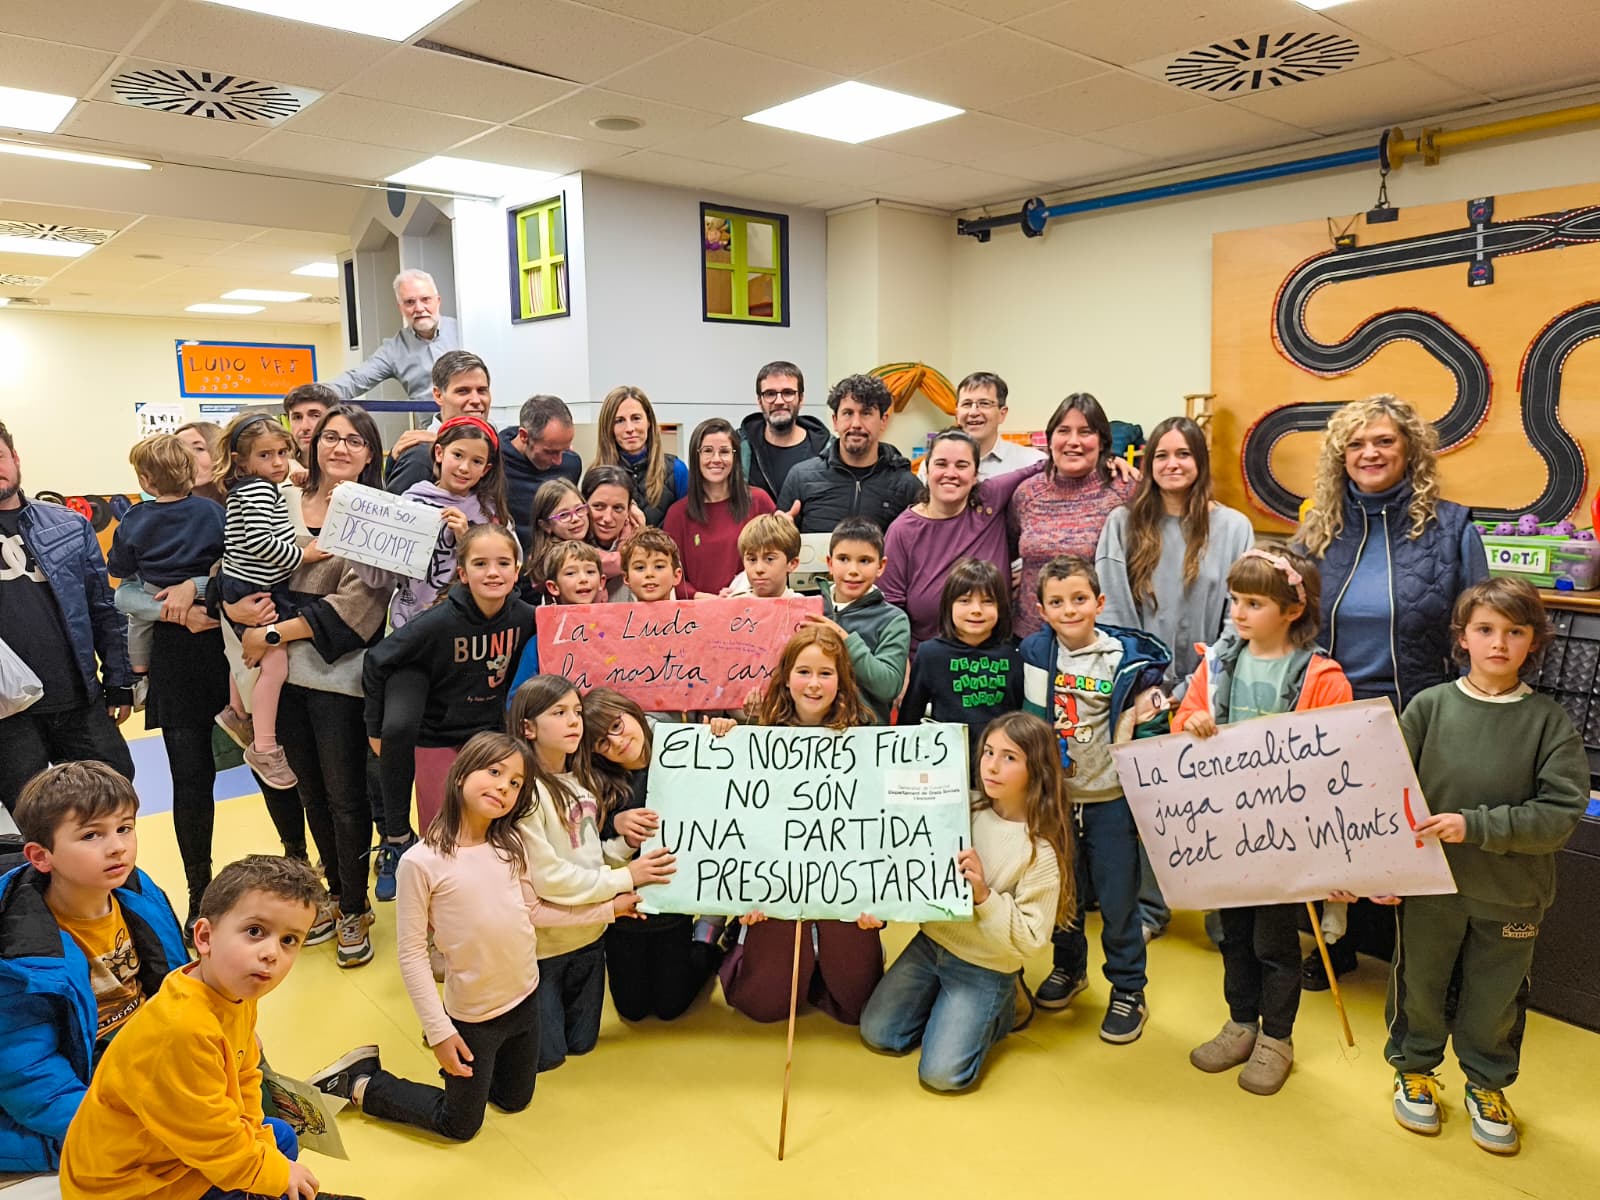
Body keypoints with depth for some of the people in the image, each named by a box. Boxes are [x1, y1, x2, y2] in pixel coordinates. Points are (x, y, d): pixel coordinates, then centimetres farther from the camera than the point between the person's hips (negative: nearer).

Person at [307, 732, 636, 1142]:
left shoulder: (511, 845, -7)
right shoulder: (422, 861, -23)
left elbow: (532, 910, 3)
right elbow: (411, 952, -18)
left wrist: (607, 908, 3)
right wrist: (440, 1031, -16)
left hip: (526, 998, 5)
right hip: (473, 1015, -5)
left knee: (515, 1100, 25)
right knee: (460, 1126, 14)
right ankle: (360, 1084, 30)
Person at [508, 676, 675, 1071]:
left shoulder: (582, 781, 5)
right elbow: (547, 876, -24)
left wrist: (627, 844, -8)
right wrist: (624, 879, -19)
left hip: (588, 936, 7)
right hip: (541, 945, -7)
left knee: (582, 1044, 18)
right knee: (546, 1056, 7)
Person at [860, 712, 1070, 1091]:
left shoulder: (1042, 849, -18)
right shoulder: (966, 812, -5)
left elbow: (1030, 940, -17)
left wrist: (983, 894, -29)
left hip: (985, 969, -4)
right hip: (931, 942, 5)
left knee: (941, 1073, -10)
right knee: (877, 1034, 2)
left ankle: (998, 1012, 14)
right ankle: (944, 1004, 23)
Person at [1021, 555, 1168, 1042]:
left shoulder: (1125, 657, -11)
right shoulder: (1033, 653, -3)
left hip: (1110, 799, -3)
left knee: (1118, 899, 5)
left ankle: (1128, 989, 23)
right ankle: (1068, 966, 40)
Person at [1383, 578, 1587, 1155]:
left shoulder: (1549, 720, -8)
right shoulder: (1429, 706, -7)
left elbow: (1560, 813, -14)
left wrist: (1474, 826, -23)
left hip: (1513, 895, 0)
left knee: (1496, 995, 17)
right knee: (1420, 983, 16)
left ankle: (1487, 1084, 40)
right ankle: (1415, 1068, 39)